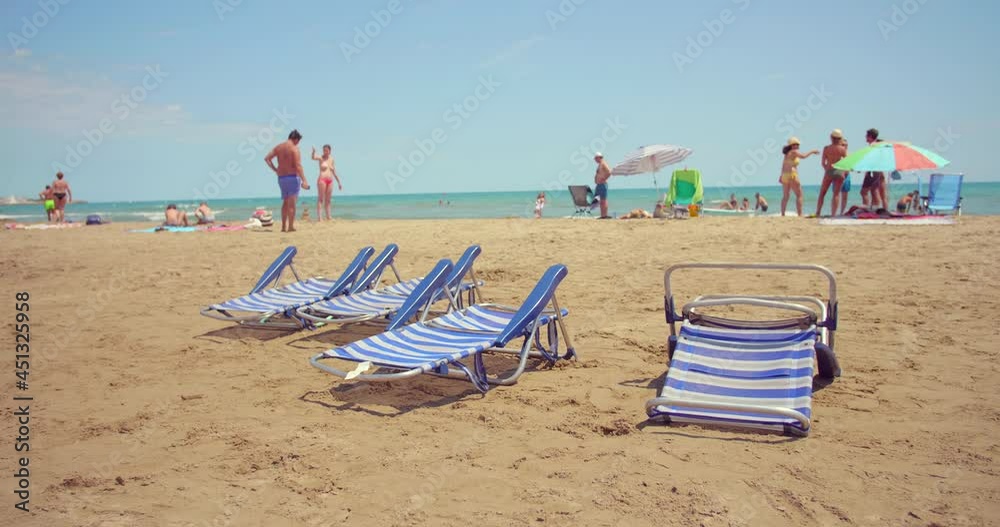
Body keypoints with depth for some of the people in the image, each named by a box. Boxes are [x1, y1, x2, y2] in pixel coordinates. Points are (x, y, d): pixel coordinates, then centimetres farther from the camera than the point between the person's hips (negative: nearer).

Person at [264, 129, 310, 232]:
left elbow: (267, 158, 6)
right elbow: (298, 166, -19)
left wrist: (275, 170, 9)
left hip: (281, 177, 6)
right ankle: (290, 227, -6)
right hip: (292, 177, -6)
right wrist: (304, 180, -20)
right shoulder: (295, 148, -11)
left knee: (285, 202, 16)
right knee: (292, 203, -4)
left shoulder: (278, 147, 9)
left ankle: (283, 226, 17)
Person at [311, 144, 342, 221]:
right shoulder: (321, 158, 1)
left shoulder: (331, 159, 14)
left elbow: (334, 172, 19)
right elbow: (313, 158, -21)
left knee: (328, 200, 7)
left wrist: (339, 182, 18)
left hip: (330, 181, 5)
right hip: (322, 180, -5)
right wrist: (313, 152, -43)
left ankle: (328, 216, 9)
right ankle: (319, 217, -12)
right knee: (321, 198, -8)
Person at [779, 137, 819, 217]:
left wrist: (781, 175, 22)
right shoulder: (794, 152, -9)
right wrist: (812, 151, -12)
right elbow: (803, 156, -25)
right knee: (799, 195, -3)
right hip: (792, 175, -8)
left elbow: (783, 165, 19)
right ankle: (800, 214, -8)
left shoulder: (787, 153, 16)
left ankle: (782, 214, 7)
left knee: (785, 196, 10)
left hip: (785, 175, 8)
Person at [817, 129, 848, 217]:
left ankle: (818, 212, 5)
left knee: (822, 193, 10)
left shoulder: (826, 148, -2)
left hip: (829, 171, 0)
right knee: (836, 194, 4)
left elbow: (823, 163, 0)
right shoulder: (843, 149, -2)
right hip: (839, 172, 0)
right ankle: (833, 214, -3)